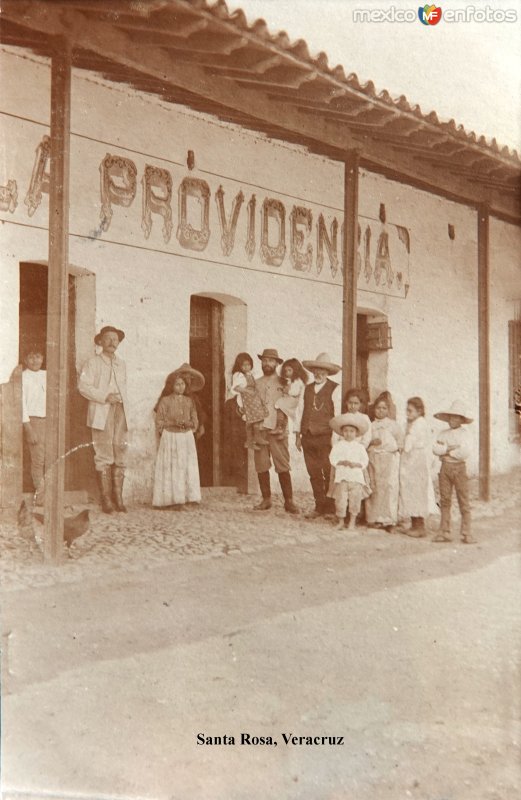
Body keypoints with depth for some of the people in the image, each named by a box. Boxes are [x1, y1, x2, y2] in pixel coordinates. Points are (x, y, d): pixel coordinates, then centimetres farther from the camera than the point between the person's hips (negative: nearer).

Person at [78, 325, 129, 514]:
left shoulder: (121, 364, 21)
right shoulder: (92, 363, 4)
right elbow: (83, 385, -7)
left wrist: (124, 405, 13)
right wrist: (105, 397, -14)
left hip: (120, 412, 5)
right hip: (102, 413, -5)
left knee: (120, 455, 1)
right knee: (104, 456, -6)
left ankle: (118, 497, 6)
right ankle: (106, 499, -2)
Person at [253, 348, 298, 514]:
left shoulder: (283, 383, 8)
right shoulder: (256, 383, 17)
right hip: (259, 429, 3)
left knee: (283, 466, -7)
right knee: (261, 467, 2)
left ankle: (289, 501, -2)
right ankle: (266, 499, 13)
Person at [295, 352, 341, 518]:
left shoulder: (334, 389, 1)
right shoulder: (307, 389, 16)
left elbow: (338, 414, -4)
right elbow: (300, 411, 15)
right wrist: (298, 434, 9)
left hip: (325, 437, -5)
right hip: (308, 438, 5)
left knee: (329, 474, -3)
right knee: (314, 474, 7)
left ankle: (330, 507, 8)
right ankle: (320, 507, 15)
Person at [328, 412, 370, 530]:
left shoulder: (360, 447, 6)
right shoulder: (338, 445, 5)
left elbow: (365, 461, 3)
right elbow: (333, 459, -2)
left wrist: (355, 464, -14)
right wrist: (342, 462, -17)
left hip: (356, 477, 1)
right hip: (341, 477, -1)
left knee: (355, 500, 2)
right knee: (340, 499, -1)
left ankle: (352, 521, 15)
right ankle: (340, 520, 14)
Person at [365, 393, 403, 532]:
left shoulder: (393, 425, 3)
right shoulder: (371, 425, 13)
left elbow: (400, 441, 1)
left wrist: (384, 443, -9)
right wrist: (371, 443, -7)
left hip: (389, 459, -3)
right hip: (373, 459, 4)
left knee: (388, 488, -9)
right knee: (373, 488, 2)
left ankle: (388, 520, -5)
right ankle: (374, 518, 9)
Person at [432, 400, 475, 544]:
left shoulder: (463, 432, -3)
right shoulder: (443, 433, 8)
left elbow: (465, 452, -16)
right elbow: (435, 449, -5)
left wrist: (447, 452, -10)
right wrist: (449, 448, -15)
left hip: (459, 468, -4)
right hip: (445, 467, 4)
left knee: (463, 501, 0)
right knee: (445, 500, 7)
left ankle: (466, 533, 6)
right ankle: (444, 532, 15)